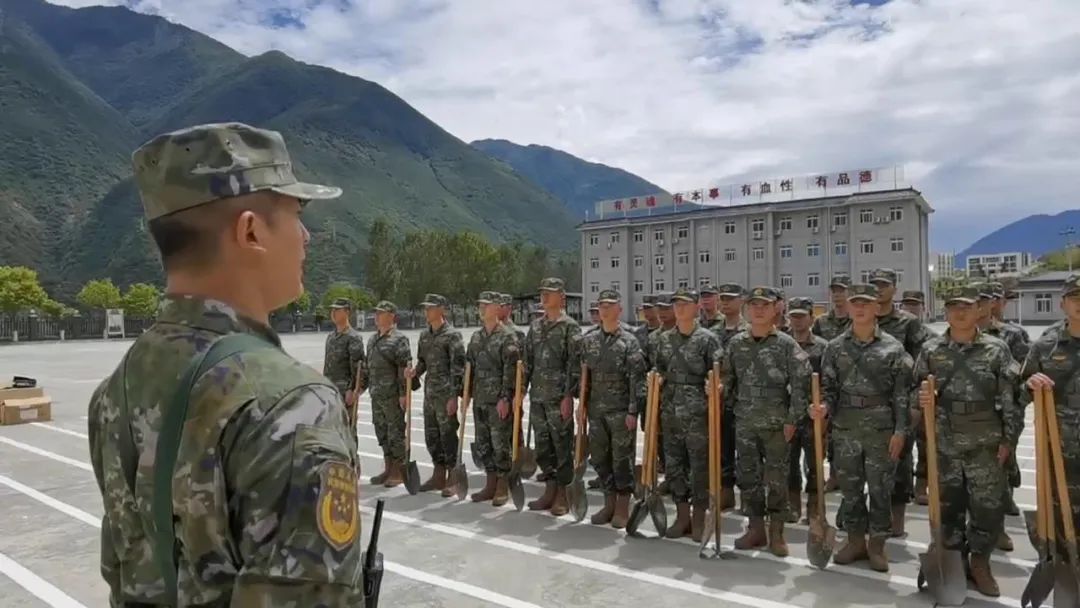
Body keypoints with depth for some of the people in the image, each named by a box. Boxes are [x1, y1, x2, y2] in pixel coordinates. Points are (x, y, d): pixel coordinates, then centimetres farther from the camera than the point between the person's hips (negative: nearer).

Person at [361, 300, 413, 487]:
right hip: (376, 395, 8)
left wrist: (403, 394, -19)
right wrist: (361, 387, 18)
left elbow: (405, 368, -15)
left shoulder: (399, 339, -10)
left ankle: (400, 472, 8)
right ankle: (389, 469, 25)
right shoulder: (373, 340, 15)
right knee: (381, 432, 14)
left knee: (396, 432, -2)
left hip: (393, 395, -8)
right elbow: (367, 367, 22)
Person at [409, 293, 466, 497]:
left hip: (446, 394, -7)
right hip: (429, 392, 8)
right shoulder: (424, 335, 12)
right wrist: (415, 373, -1)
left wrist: (454, 396, -17)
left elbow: (458, 367, -14)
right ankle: (439, 476, 26)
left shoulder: (452, 335, -10)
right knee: (431, 436, 13)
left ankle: (452, 479, 10)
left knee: (448, 436, -1)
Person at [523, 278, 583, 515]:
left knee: (562, 446, 1)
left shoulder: (570, 327, -6)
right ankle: (550, 491, 23)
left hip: (559, 397, -6)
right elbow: (527, 361, 17)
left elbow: (575, 364, -11)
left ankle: (561, 496, 12)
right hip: (537, 396, 6)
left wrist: (568, 396, -16)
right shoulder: (535, 327, 14)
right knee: (542, 445, 11)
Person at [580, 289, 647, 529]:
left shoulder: (629, 342, -6)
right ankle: (609, 504, 26)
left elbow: (637, 380, -9)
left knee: (622, 459, 3)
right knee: (599, 457, 11)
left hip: (621, 410, -5)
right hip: (596, 410, 5)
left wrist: (633, 411, -13)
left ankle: (623, 509, 15)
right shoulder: (588, 341, 8)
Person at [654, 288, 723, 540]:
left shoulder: (708, 339, -3)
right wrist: (657, 403, 12)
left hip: (698, 412, -5)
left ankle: (699, 519, 15)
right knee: (673, 465, 10)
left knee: (700, 466, 2)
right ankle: (682, 515, 24)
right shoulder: (664, 339, 11)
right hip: (670, 412, 5)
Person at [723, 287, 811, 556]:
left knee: (777, 479, 5)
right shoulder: (736, 343, 4)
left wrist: (792, 420, -10)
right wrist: (723, 409, 7)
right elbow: (727, 380, 11)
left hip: (776, 423, -3)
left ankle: (776, 533, 18)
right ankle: (755, 529, 24)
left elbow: (801, 383, -8)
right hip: (744, 422, 4)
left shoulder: (787, 344, -7)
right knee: (748, 477, 10)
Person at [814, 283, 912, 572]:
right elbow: (829, 387, 6)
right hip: (845, 428, 2)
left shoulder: (893, 347, -2)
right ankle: (855, 540, 25)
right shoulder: (835, 347, 4)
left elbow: (902, 393, -3)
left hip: (881, 428, -2)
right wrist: (824, 407, -14)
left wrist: (900, 431, -8)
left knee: (881, 488, 6)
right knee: (849, 488, 11)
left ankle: (877, 544, 21)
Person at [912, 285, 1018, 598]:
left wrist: (1008, 439, -3)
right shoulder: (930, 350, 3)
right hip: (943, 442, 1)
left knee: (988, 506, 4)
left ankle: (980, 562, 23)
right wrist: (921, 401, -12)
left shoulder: (997, 349, 0)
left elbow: (1011, 398, 0)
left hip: (985, 443, -1)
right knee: (947, 504, 11)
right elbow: (917, 392, 11)